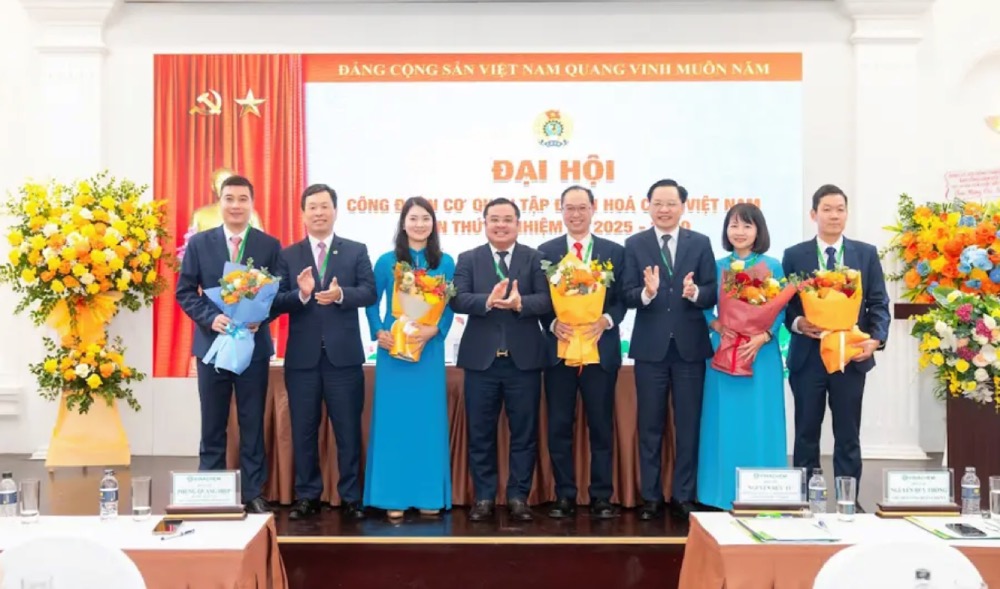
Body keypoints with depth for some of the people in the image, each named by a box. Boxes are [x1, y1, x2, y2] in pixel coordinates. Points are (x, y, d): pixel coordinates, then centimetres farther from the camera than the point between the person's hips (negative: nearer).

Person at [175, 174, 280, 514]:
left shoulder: (269, 246, 1)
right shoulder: (199, 243, 3)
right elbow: (185, 292, 2)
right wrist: (211, 318, -14)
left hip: (254, 345, 0)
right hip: (212, 344, 1)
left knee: (253, 425, 7)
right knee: (212, 426, 9)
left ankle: (254, 494, 16)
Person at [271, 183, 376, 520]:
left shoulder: (356, 251, 5)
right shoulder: (288, 255, 7)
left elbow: (369, 292, -6)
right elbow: (277, 302, -1)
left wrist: (340, 294, -24)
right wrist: (301, 294, -21)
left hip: (343, 355, -1)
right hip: (302, 357, 1)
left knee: (348, 429, 4)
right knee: (303, 430, 8)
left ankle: (350, 498, 15)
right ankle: (307, 497, 19)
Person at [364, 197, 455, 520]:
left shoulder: (445, 263, 5)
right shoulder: (386, 261, 4)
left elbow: (450, 307, 2)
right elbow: (372, 302, 6)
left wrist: (434, 329, -15)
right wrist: (378, 332, -9)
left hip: (429, 349, 1)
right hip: (393, 349, 0)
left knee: (428, 419, 3)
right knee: (393, 418, 1)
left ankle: (428, 495, 12)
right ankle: (394, 497, 8)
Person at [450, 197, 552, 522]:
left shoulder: (535, 258, 4)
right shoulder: (468, 259, 5)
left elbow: (546, 301, -7)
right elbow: (457, 300, -7)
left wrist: (519, 303, -27)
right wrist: (488, 301, -25)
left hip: (524, 359, 0)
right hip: (481, 359, 0)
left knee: (524, 432, 6)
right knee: (480, 433, 7)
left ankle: (518, 496, 17)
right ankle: (484, 497, 18)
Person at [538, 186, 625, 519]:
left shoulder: (615, 251, 7)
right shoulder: (546, 251, 7)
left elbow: (622, 299, 3)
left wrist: (606, 321, -16)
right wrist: (553, 324, -14)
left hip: (601, 348, 0)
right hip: (559, 348, 1)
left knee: (601, 426, 5)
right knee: (559, 427, 5)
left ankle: (601, 497, 14)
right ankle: (564, 496, 14)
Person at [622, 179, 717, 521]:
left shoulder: (700, 243, 4)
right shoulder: (635, 244, 2)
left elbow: (712, 295, -1)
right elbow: (628, 296, -5)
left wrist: (695, 293, -22)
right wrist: (647, 292, -25)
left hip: (690, 345, 1)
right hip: (651, 346, 0)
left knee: (688, 425, 7)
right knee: (650, 425, 7)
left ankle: (683, 497, 18)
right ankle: (651, 497, 17)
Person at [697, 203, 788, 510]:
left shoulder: (772, 267, 2)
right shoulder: (717, 266, 6)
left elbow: (780, 310, -2)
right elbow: (705, 306, 8)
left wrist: (762, 338, -17)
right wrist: (715, 325, -12)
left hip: (761, 353, -1)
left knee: (758, 422, 1)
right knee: (725, 421, 4)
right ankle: (725, 494, 11)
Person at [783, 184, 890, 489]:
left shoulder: (867, 254, 6)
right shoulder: (794, 255, 3)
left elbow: (879, 304, 3)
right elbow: (783, 304, 2)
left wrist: (876, 339, -12)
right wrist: (797, 323, -18)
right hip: (808, 356, 0)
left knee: (848, 437, 8)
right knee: (806, 434, 8)